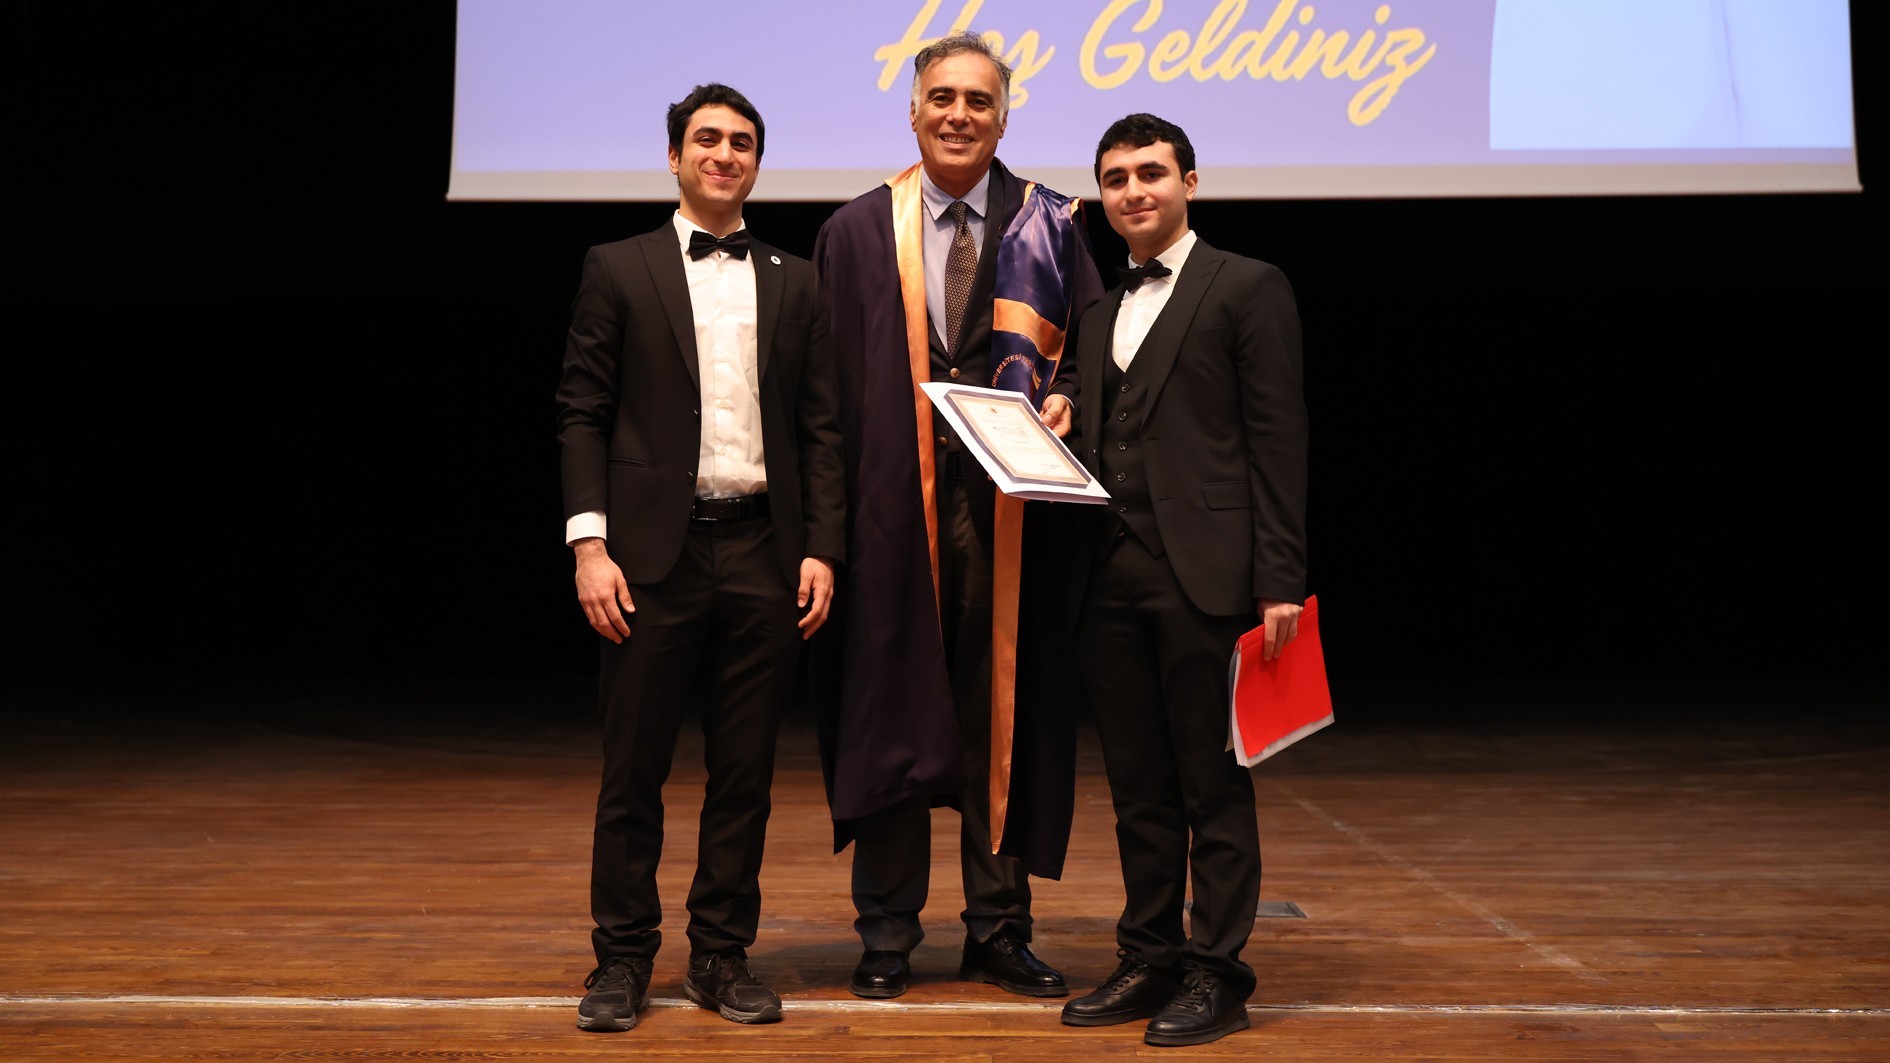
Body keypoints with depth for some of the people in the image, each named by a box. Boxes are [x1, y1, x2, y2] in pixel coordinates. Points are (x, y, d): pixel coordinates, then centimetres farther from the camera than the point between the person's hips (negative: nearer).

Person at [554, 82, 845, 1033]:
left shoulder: (793, 284, 12)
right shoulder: (618, 270, 5)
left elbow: (820, 429, 10)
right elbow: (581, 415, 1)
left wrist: (822, 551, 1)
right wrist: (589, 542, -9)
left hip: (763, 553, 2)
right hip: (654, 552, -2)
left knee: (745, 773, 7)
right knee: (633, 770, 3)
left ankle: (722, 955, 18)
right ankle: (622, 959, 15)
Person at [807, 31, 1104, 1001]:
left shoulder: (1048, 228, 4)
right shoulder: (856, 232, 5)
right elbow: (829, 384, 3)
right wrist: (829, 513, -5)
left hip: (1006, 505, 0)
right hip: (894, 508, 0)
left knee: (1004, 714, 7)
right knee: (890, 711, 6)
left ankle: (998, 933, 20)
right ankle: (887, 933, 19)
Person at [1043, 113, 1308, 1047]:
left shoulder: (1247, 289, 0)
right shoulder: (1095, 311, 19)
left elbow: (1279, 442, -5)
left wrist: (1280, 582, -12)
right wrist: (1060, 414, -3)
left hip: (1204, 575, -6)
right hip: (1110, 577, 6)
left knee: (1214, 786, 2)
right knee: (1138, 787, 12)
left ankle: (1217, 973, 11)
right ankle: (1149, 960, 22)